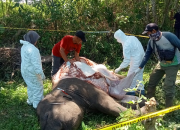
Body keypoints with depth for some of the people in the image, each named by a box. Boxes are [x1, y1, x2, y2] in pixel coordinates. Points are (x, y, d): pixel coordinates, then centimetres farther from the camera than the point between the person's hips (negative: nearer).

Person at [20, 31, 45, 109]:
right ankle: (37, 104, 17)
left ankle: (31, 101, 40)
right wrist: (41, 74, -24)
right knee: (38, 87, 7)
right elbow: (36, 63, -28)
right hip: (32, 72, -9)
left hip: (25, 70, 9)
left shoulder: (24, 47, 4)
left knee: (30, 86, 24)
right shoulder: (33, 49, -26)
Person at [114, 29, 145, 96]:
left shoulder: (126, 45, -23)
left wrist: (119, 68, -13)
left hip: (136, 62, -9)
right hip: (142, 59, 9)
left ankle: (131, 91, 19)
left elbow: (127, 60, -21)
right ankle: (141, 89, 35)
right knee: (139, 75, 23)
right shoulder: (132, 37, 1)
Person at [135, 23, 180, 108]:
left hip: (172, 64, -7)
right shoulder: (151, 41, -5)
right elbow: (147, 55, 2)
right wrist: (140, 68, 2)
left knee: (168, 86, -9)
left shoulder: (168, 36, -25)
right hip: (161, 64, 7)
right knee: (152, 82, 12)